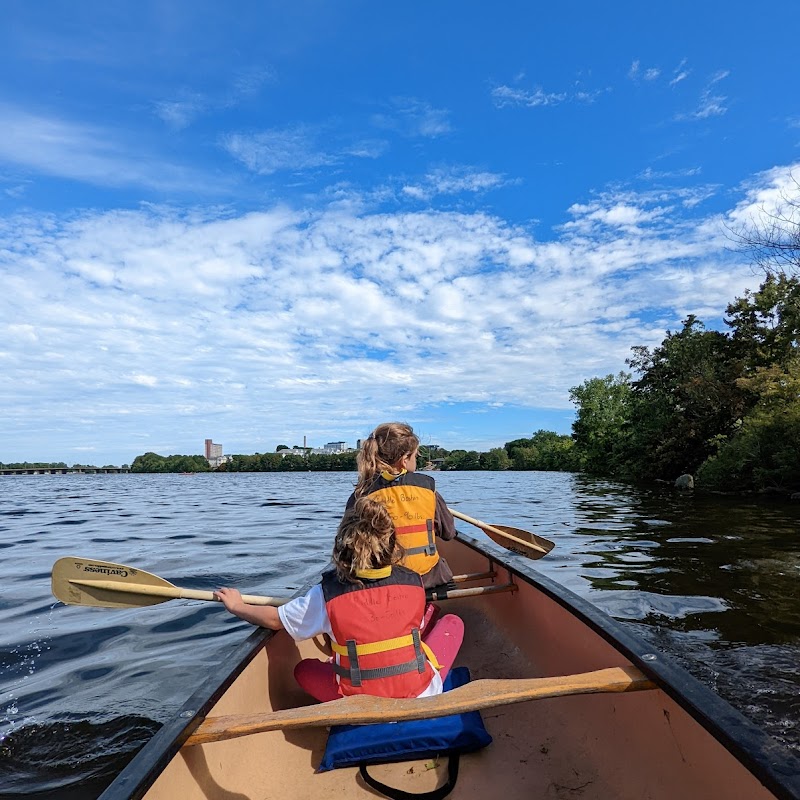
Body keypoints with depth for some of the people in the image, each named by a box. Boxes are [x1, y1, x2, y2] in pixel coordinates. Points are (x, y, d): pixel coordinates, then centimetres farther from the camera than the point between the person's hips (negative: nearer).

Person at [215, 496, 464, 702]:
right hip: (422, 696, 1)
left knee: (303, 669, 23)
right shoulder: (414, 582, -9)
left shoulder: (326, 594, -14)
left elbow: (274, 619, 0)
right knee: (452, 622, 20)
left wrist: (237, 606, 19)